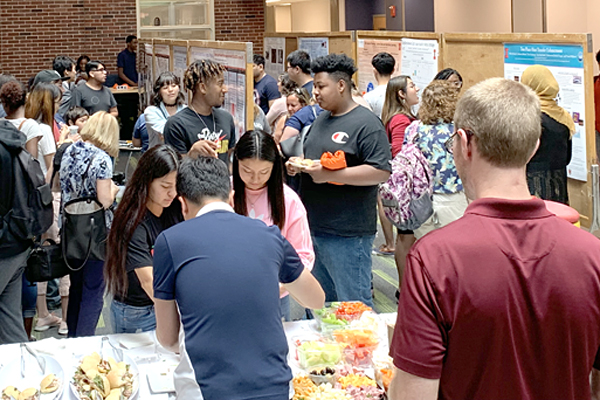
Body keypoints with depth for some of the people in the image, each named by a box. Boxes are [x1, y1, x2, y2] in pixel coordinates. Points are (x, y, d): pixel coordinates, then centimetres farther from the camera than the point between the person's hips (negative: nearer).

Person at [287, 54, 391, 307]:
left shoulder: (366, 123, -11)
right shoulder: (321, 119, 16)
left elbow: (382, 171, -19)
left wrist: (331, 175, -23)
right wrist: (297, 165, 5)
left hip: (347, 236, -9)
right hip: (313, 228, 9)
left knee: (353, 304, -2)